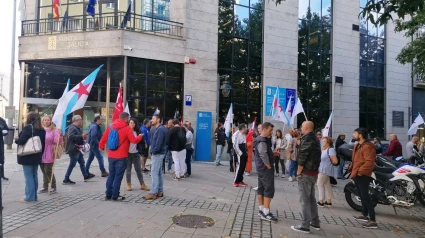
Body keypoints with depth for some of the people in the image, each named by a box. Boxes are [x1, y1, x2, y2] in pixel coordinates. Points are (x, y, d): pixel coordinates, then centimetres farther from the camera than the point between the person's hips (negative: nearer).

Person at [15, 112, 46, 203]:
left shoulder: (27, 128, -15)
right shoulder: (42, 130, 9)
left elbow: (21, 141, -21)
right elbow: (43, 144, 12)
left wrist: (16, 139, 1)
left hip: (27, 157, -7)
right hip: (37, 157, 7)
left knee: (29, 176, -2)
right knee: (34, 176, 13)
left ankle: (29, 197, 1)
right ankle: (34, 196, 20)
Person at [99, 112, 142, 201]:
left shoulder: (110, 126, 5)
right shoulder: (127, 128, -11)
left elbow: (103, 138, 8)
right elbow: (134, 140, -14)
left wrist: (101, 147, 27)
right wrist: (140, 136, 5)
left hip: (111, 156, 6)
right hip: (121, 157, -5)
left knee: (111, 175, 16)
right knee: (118, 176, 2)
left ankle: (108, 194, 19)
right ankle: (115, 196, 6)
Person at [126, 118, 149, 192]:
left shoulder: (138, 132, 3)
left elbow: (142, 142, 8)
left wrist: (140, 150, 0)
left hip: (136, 153, 2)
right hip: (128, 153, -2)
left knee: (139, 169, 6)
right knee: (128, 169, 7)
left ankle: (142, 185, 11)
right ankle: (128, 184, 16)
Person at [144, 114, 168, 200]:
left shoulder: (160, 129, -17)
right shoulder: (159, 129, 16)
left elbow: (158, 142, -24)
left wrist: (154, 151, -15)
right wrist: (153, 151, 10)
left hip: (157, 154, -10)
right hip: (159, 153, 10)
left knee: (154, 173, -9)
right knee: (159, 173, 12)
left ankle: (153, 193, -6)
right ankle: (160, 191, 18)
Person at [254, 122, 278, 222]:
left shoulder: (261, 140, 14)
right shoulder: (262, 141, -19)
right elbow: (263, 155, -27)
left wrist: (273, 153, 10)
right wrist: (269, 166, -18)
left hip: (262, 168, 10)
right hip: (266, 168, -10)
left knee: (261, 188, 12)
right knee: (269, 190, -8)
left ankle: (261, 210, 20)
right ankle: (266, 213, -5)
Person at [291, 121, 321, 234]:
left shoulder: (306, 139, -17)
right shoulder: (315, 139, 12)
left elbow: (302, 157, -20)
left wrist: (298, 172, -12)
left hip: (306, 173, -9)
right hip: (314, 172, 9)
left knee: (304, 199, -3)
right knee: (311, 197, 18)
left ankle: (305, 225, 2)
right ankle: (315, 222, 25)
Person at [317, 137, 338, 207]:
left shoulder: (330, 150, -17)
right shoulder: (323, 150, 12)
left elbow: (335, 161, -20)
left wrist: (329, 162, -5)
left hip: (325, 170, -9)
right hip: (322, 169, 9)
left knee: (320, 184, -3)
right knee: (327, 185, 12)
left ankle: (321, 202, 3)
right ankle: (329, 202, 20)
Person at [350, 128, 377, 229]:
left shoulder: (368, 146, -18)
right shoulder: (358, 145, 15)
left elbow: (369, 162, -26)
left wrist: (360, 171, -24)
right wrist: (352, 170, 17)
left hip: (362, 175, -10)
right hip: (357, 175, 11)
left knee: (365, 197, -11)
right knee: (362, 196, 20)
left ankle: (373, 221, -9)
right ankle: (364, 215, 34)